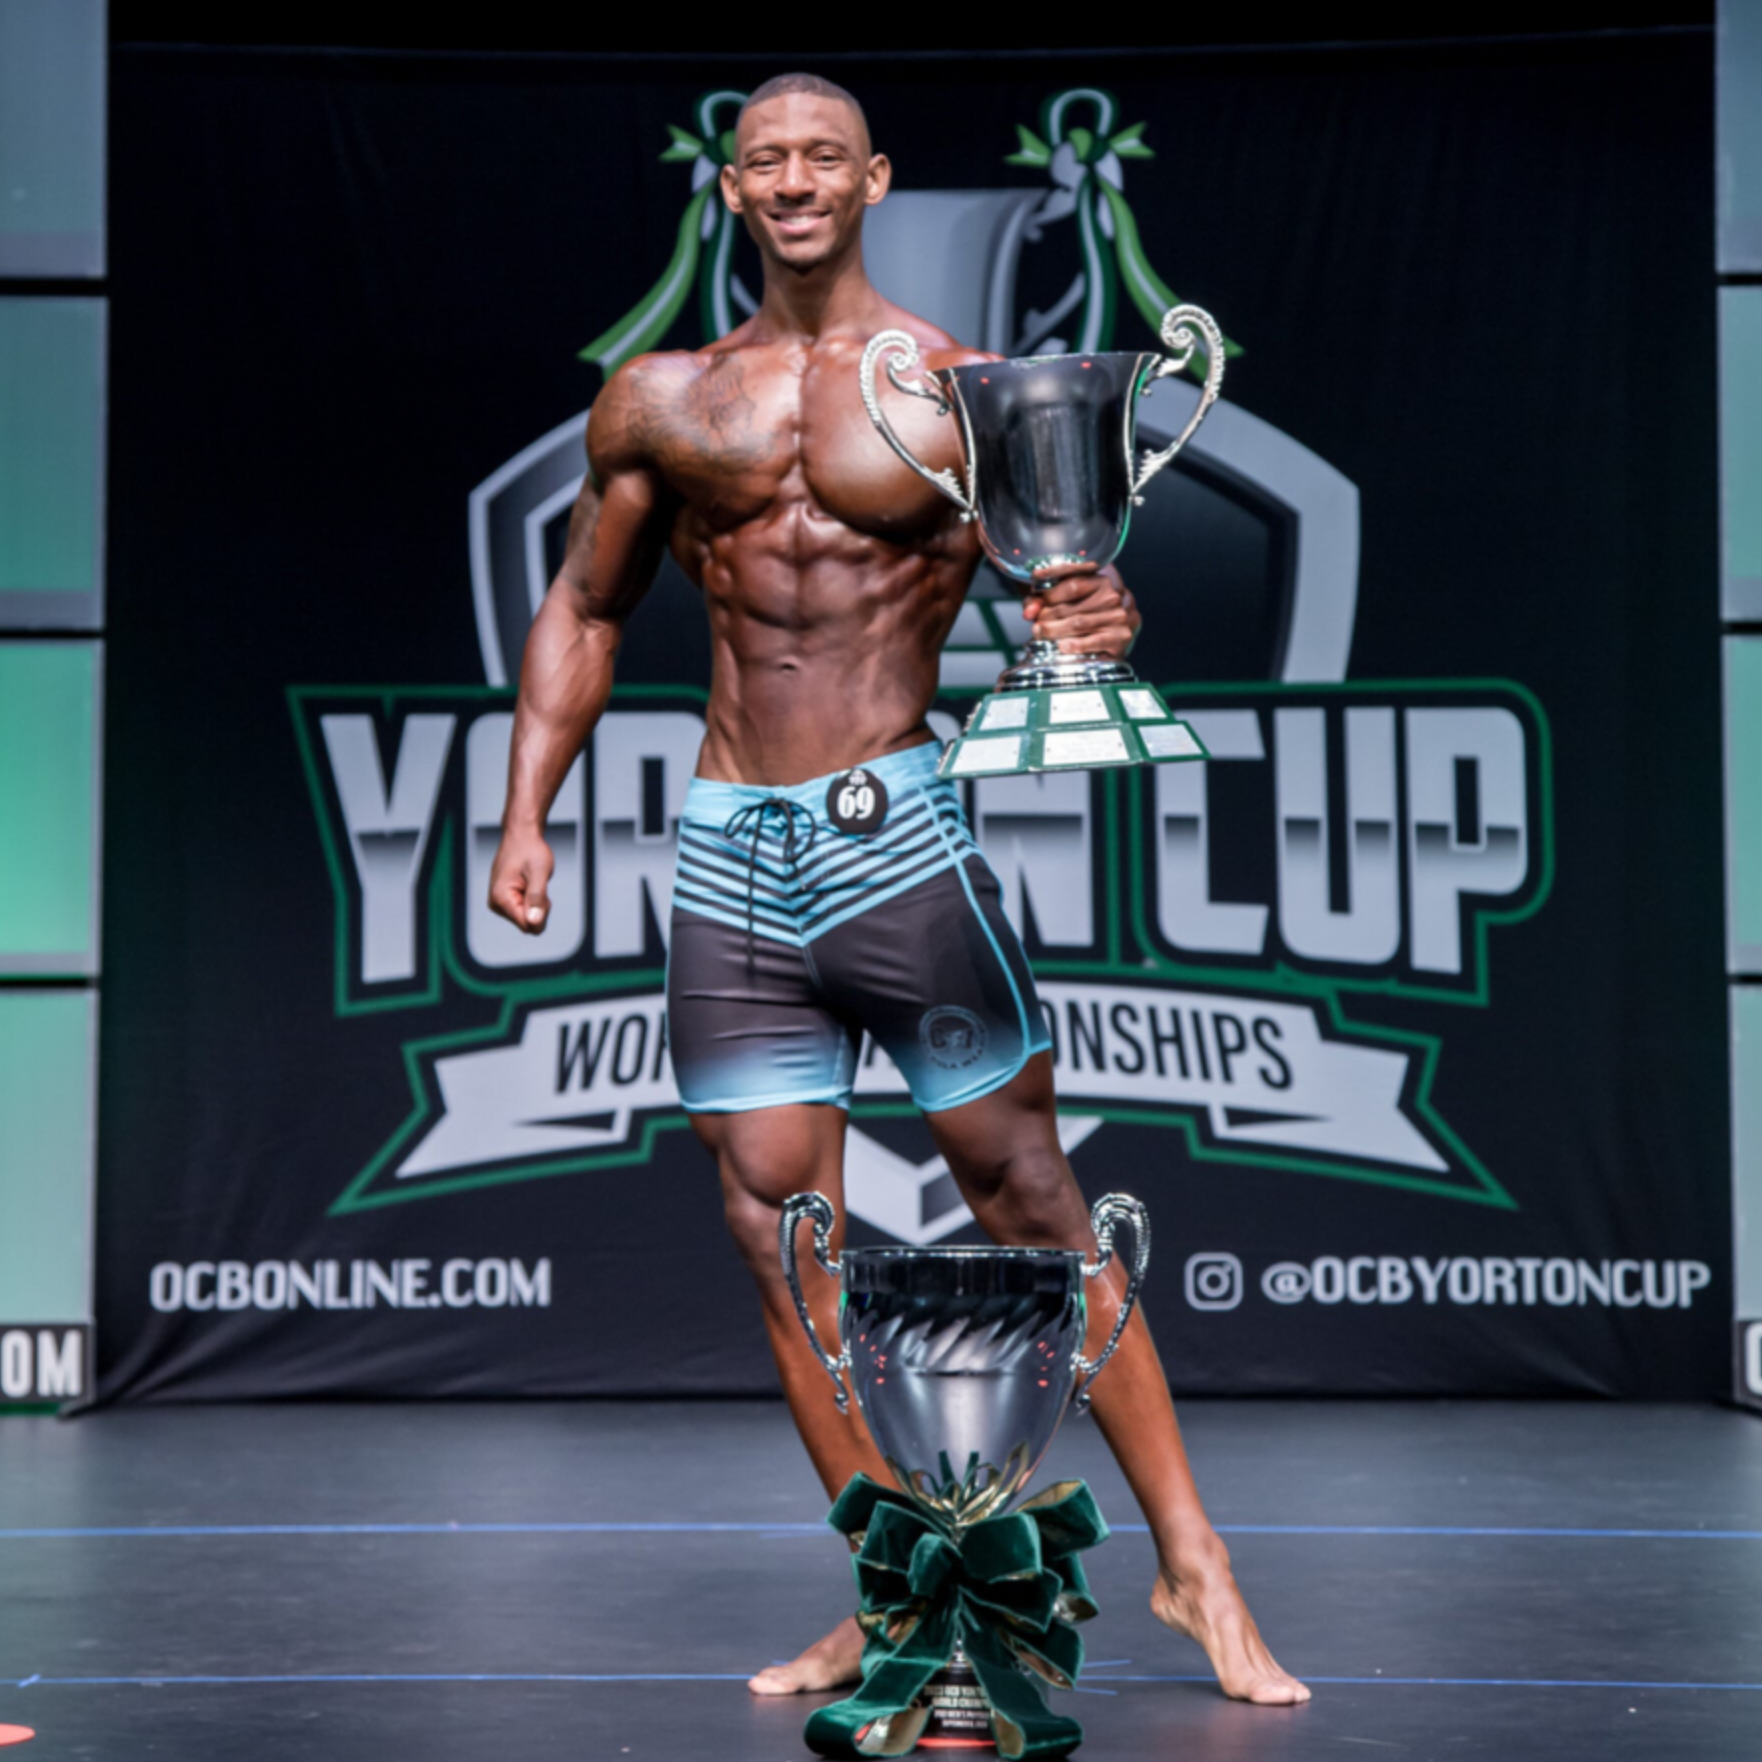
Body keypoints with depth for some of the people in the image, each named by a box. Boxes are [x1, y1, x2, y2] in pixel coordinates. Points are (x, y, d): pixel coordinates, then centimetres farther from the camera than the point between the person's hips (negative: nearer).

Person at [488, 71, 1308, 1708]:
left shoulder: (963, 394, 1)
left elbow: (1062, 586, -1)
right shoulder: (660, 399, 11)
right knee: (778, 1233, 3)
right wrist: (526, 815, 11)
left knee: (1027, 1194, -3)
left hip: (895, 828, -4)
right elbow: (583, 611, 19)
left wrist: (1095, 622, -26)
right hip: (727, 853, 4)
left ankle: (1193, 1564, 7)